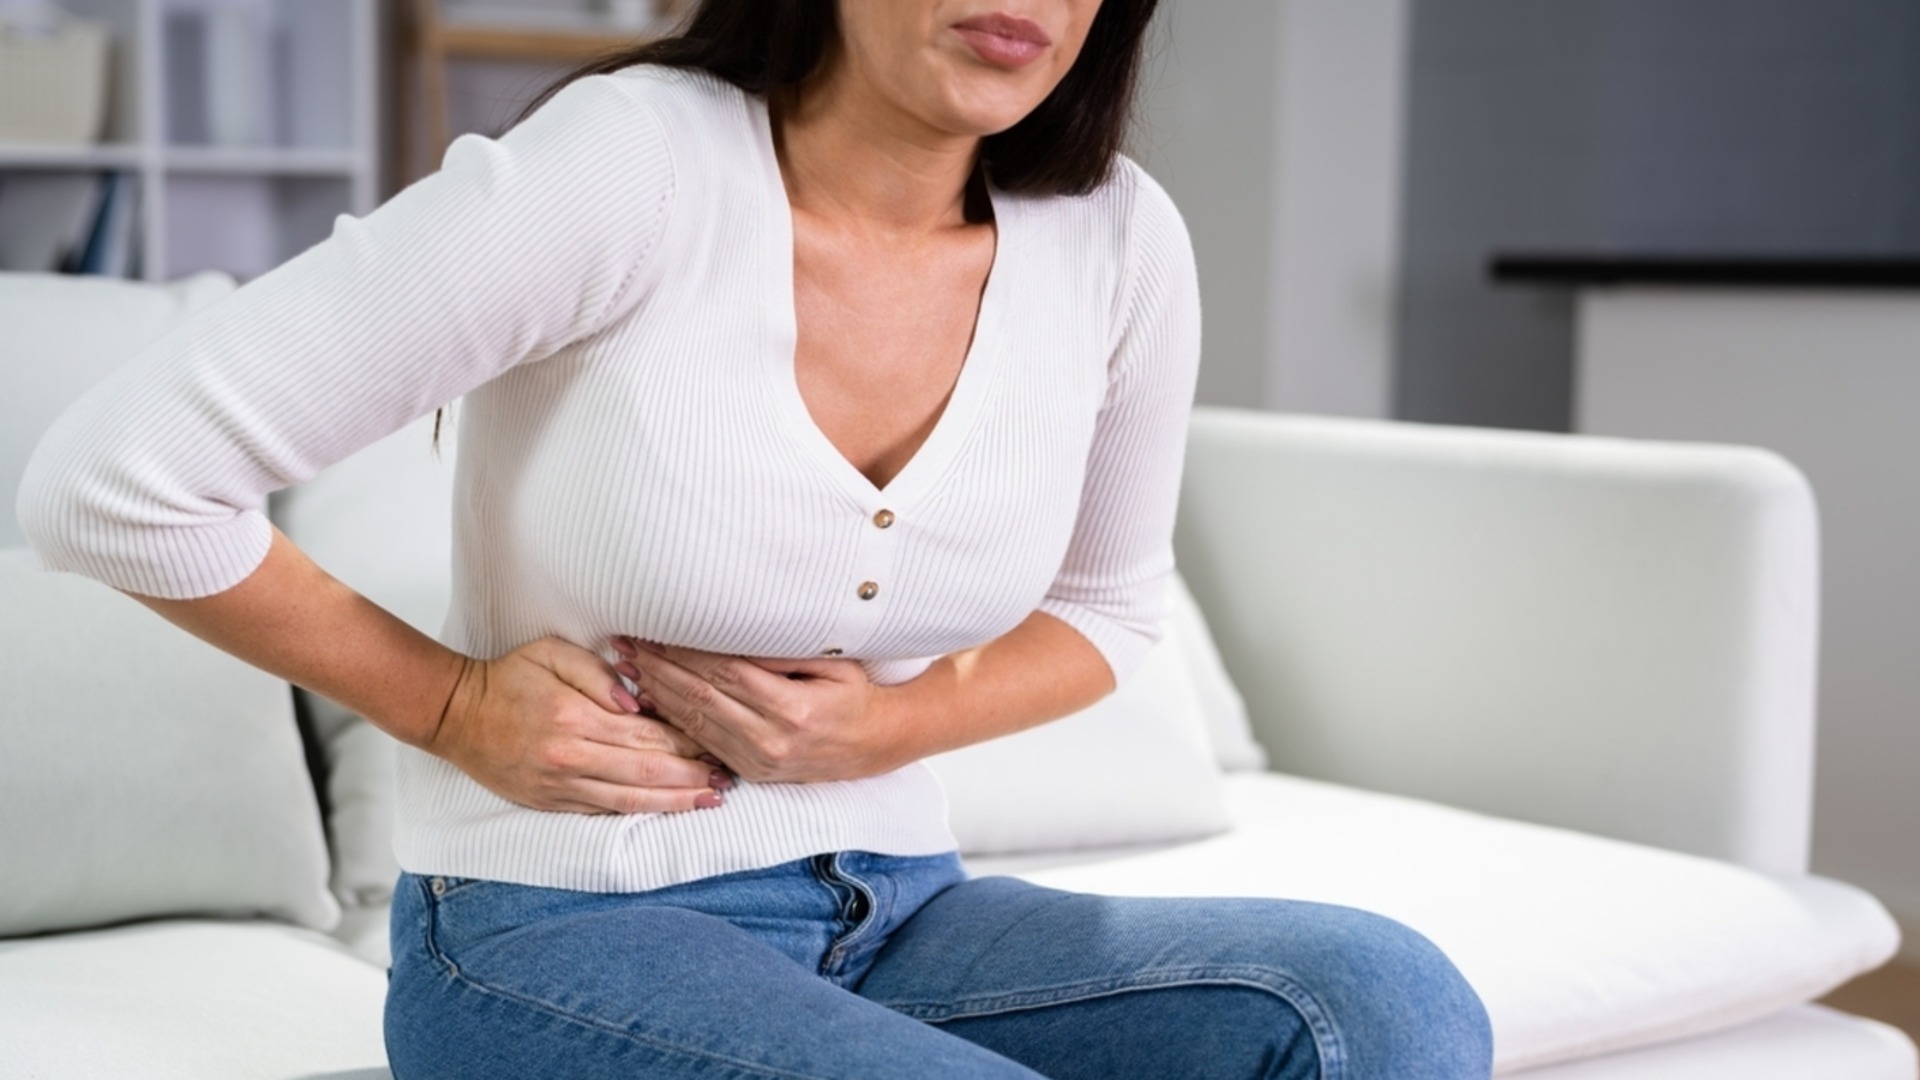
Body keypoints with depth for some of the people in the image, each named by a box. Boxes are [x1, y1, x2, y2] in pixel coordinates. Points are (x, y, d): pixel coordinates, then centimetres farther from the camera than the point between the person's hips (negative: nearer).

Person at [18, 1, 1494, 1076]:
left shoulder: (1121, 244, -4)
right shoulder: (627, 170, -18)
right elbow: (114, 483, -14)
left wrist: (893, 722, -3)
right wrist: (453, 706, -7)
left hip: (895, 908, 5)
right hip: (561, 933, -5)